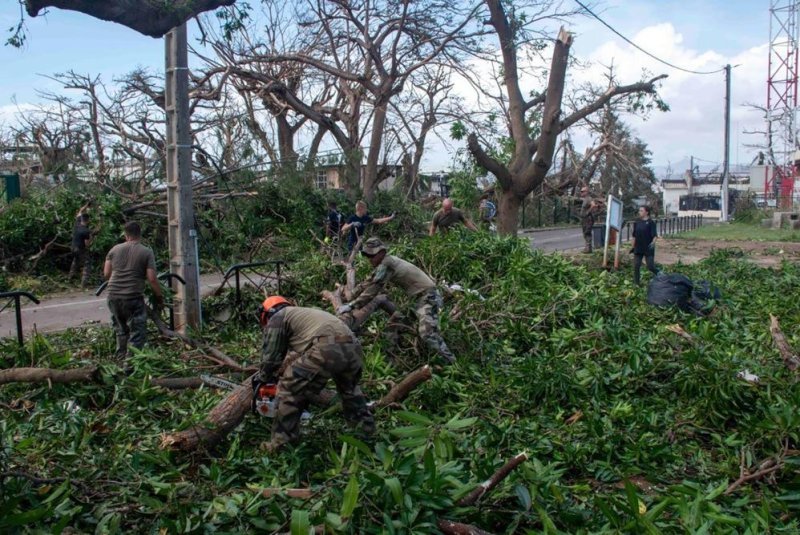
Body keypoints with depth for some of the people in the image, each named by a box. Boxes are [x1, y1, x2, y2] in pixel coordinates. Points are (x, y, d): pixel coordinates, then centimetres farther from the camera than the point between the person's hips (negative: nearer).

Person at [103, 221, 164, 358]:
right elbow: (152, 279, -9)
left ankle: (121, 357, 32)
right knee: (137, 332, 3)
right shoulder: (147, 252, -4)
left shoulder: (115, 249, 8)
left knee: (121, 330, 21)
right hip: (133, 297, -5)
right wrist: (159, 297, 1)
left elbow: (106, 274, 9)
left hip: (113, 296, 5)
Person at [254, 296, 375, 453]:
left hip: (327, 349, -8)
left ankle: (282, 443, 9)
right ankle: (366, 425, 44)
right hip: (353, 347, 8)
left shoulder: (277, 318, 17)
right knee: (349, 388, 36)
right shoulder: (300, 313, 41)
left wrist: (262, 379, 35)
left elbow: (271, 356, 17)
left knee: (290, 390, 5)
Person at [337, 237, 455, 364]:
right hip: (423, 296, 11)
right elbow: (369, 282, 17)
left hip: (429, 296, -11)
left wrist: (351, 305, -22)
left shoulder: (386, 265, -18)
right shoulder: (386, 262, 11)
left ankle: (452, 364, -18)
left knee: (428, 333, -21)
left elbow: (373, 289, -23)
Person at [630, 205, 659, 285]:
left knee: (651, 267, -5)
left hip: (648, 249, -5)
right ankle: (636, 283, 14)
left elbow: (655, 235, -13)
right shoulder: (637, 223, 8)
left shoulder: (651, 223, -8)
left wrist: (653, 242, -31)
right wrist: (632, 246, 16)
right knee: (636, 267, 4)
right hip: (638, 248, 5)